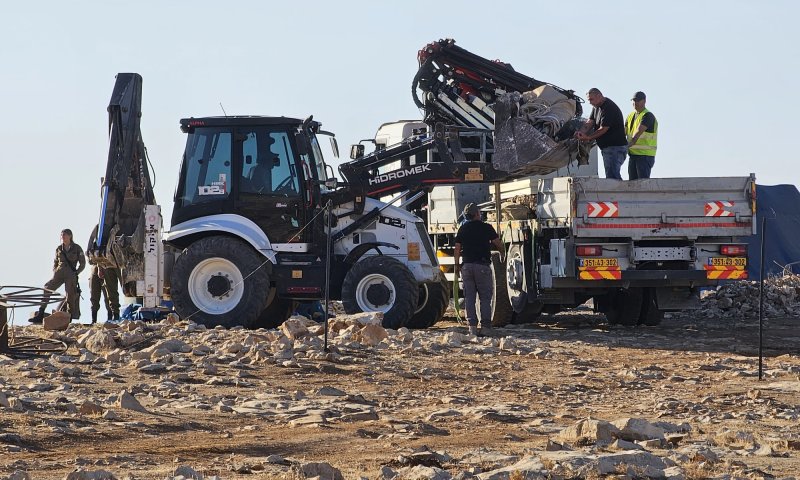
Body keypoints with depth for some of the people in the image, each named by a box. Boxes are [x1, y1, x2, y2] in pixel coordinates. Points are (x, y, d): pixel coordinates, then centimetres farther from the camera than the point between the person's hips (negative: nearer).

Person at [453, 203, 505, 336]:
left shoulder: (462, 229, 9)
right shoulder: (486, 227, -2)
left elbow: (457, 250, 8)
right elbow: (499, 244, 3)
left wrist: (457, 266, 17)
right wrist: (503, 253, 23)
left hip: (467, 266, 3)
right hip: (482, 265, -3)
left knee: (469, 297, 5)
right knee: (485, 297, 2)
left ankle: (472, 325, -2)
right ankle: (486, 326, -3)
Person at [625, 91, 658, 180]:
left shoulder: (648, 116, -10)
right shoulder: (631, 116, 15)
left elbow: (638, 133, -22)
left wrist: (627, 146, -33)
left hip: (645, 155, -8)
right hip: (632, 155, 8)